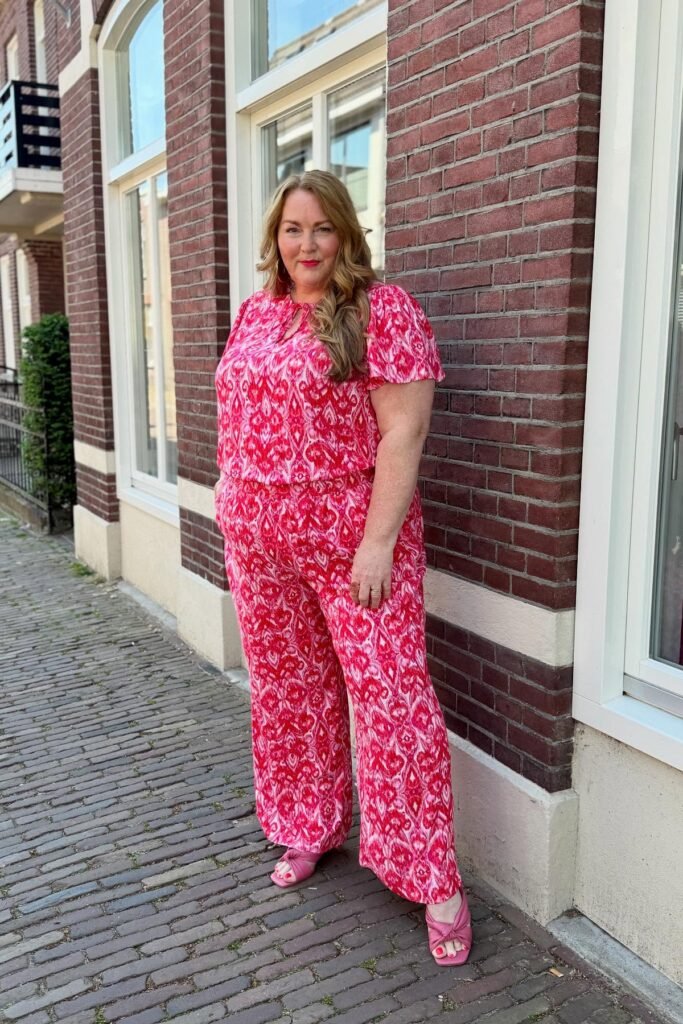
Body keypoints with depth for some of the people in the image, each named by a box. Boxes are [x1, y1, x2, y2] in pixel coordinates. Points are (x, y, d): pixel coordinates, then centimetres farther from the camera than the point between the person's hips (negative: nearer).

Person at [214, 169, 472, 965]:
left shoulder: (382, 310, -8)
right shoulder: (253, 313, 12)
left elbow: (403, 430, -14)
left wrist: (377, 543, -19)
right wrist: (232, 507, 14)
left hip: (352, 534, -6)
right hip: (257, 535, 6)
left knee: (389, 691, -4)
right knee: (287, 687, 15)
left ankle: (433, 882, 9)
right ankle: (310, 830, 35)